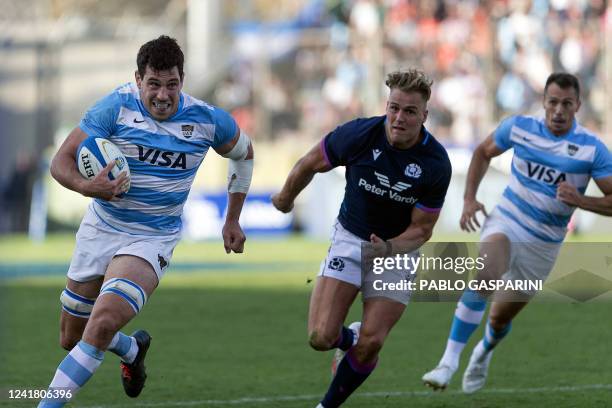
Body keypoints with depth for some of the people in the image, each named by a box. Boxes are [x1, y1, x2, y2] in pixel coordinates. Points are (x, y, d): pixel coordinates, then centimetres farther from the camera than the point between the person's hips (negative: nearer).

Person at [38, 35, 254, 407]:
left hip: (153, 240, -2)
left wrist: (233, 220, 14)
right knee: (72, 339, 15)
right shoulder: (117, 107, -14)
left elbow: (243, 153, 13)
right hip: (100, 231, 2)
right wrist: (87, 186, -35)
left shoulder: (208, 119, -9)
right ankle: (133, 349, 46)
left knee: (102, 324, -27)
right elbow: (62, 162, -13)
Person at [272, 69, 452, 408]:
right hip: (350, 238, 0)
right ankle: (348, 338, 25)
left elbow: (421, 229, -12)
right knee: (321, 337, -13)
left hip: (399, 248, 0)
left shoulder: (436, 164, -21)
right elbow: (311, 163, -1)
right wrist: (286, 197, 15)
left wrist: (389, 248, -32)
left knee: (370, 345, -11)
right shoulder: (358, 135, -21)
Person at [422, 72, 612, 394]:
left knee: (500, 318, 10)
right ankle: (449, 361, -32)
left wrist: (580, 200, -27)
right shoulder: (519, 127, -5)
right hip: (506, 222, 0)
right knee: (484, 275, -32)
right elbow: (483, 152, 14)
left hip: (543, 244, 0)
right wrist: (469, 199, 5)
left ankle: (484, 352, 47)